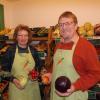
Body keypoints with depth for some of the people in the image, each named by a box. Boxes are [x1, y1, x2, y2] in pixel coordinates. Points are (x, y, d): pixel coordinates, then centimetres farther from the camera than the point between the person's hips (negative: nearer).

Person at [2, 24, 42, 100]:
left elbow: (39, 65, 11)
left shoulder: (33, 50, 1)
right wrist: (13, 79, -16)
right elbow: (5, 69, -2)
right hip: (17, 87, -2)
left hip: (32, 87, 2)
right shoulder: (11, 50, -6)